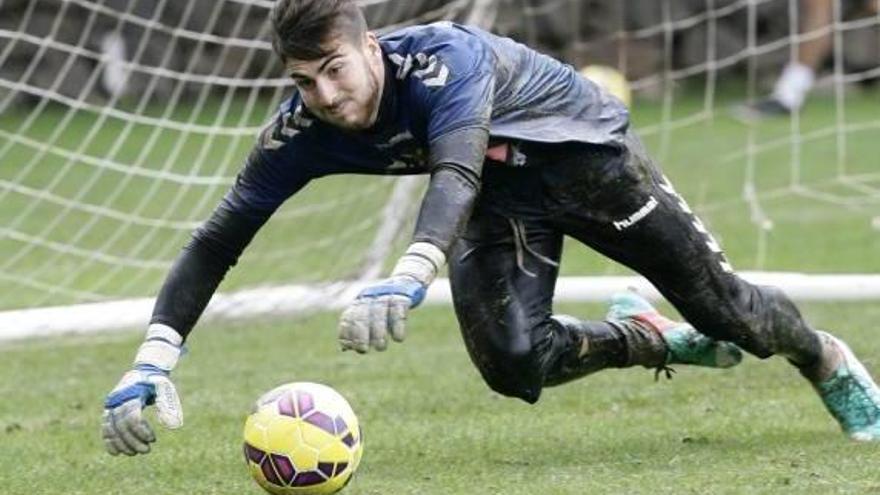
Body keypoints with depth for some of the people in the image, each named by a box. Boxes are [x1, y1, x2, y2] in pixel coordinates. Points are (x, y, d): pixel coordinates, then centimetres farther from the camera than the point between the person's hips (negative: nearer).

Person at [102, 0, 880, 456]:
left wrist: (406, 282, -74)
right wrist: (153, 363, -37)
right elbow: (217, 240, -22)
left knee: (722, 307, 0)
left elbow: (456, 173, -55)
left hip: (586, 150, -4)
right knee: (514, 361, -20)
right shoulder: (303, 131, -24)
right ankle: (650, 339, 11)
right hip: (503, 196, 4)